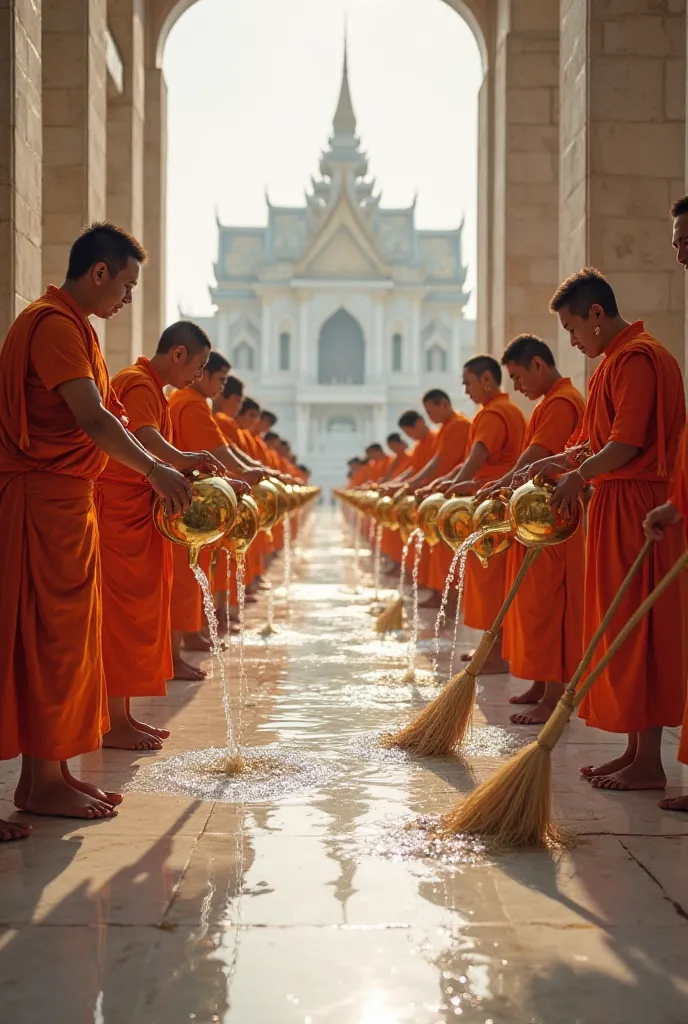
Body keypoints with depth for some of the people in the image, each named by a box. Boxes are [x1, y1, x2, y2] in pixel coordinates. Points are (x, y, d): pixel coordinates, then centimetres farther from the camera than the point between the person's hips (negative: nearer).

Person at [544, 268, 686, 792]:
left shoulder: (637, 357, -13)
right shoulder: (615, 360, 19)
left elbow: (627, 444, -21)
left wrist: (580, 476, -12)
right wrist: (561, 464, 14)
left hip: (639, 508, -10)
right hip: (616, 507, 10)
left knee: (640, 633, -6)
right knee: (619, 632, 12)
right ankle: (634, 751, 19)